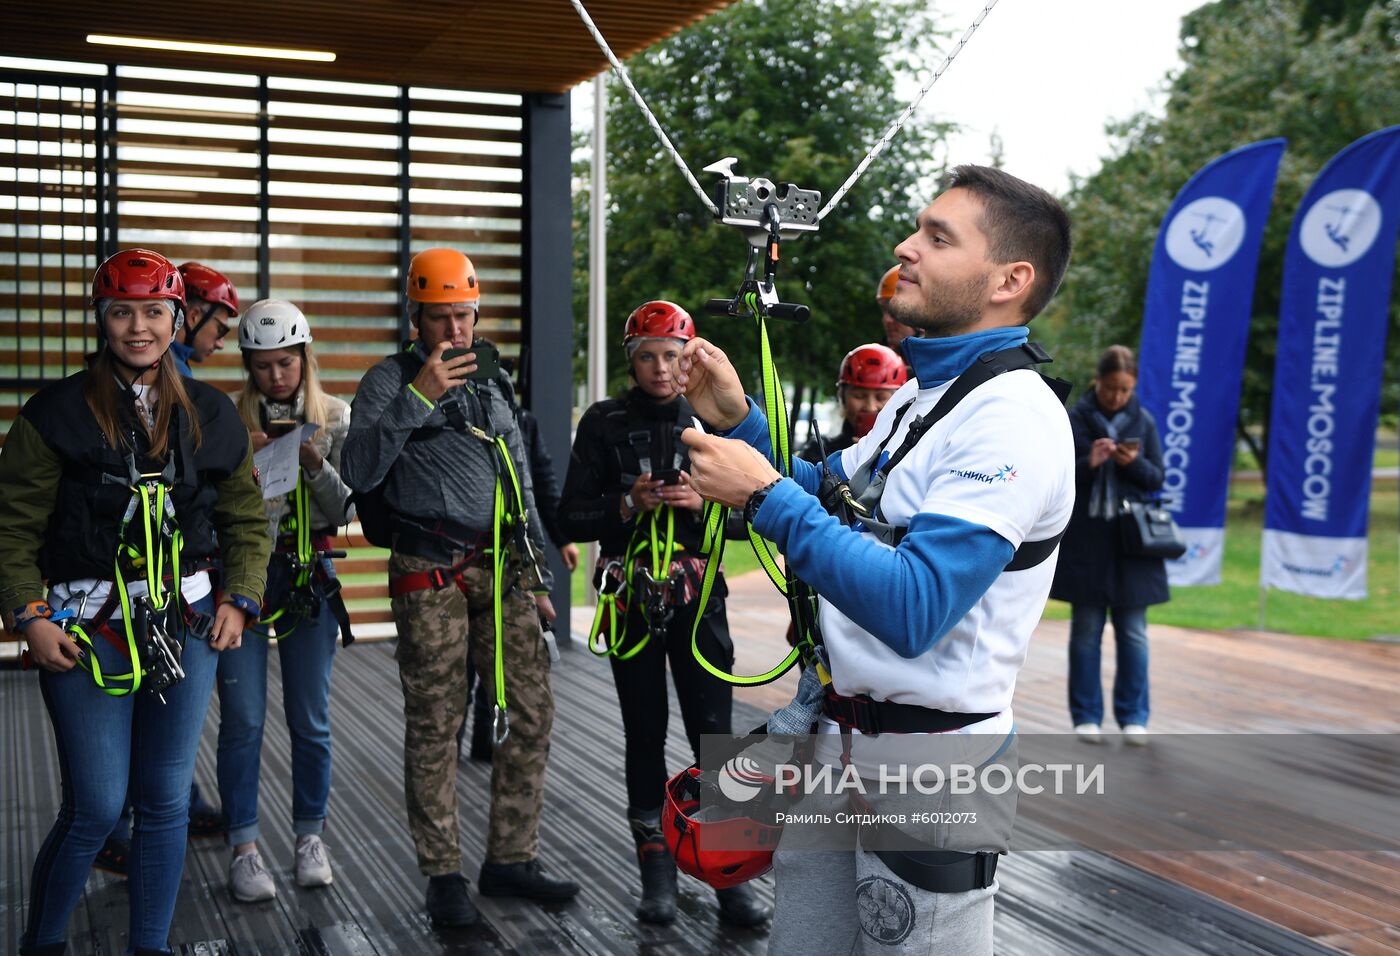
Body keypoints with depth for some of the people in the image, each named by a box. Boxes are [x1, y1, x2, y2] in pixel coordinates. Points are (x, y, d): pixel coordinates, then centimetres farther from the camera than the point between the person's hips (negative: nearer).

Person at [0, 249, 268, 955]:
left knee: (165, 802, 9)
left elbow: (246, 519, 16)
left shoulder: (210, 415, 8)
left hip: (186, 626, 4)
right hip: (85, 630, -3)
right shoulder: (57, 414, -3)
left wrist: (239, 601, 6)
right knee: (96, 808, -3)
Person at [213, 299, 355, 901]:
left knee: (310, 717, 7)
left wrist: (316, 466, -17)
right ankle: (244, 849, 8)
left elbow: (343, 512, 1)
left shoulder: (336, 417, 2)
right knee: (243, 718, -2)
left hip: (308, 574, 1)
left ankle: (309, 837, 21)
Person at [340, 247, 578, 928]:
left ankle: (510, 858, 15)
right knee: (435, 726, -2)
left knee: (531, 712, 3)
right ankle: (443, 876, 9)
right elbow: (358, 471, -16)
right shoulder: (390, 381, 0)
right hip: (431, 577, -5)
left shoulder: (493, 382, 18)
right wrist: (416, 396, -21)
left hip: (501, 570, 6)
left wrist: (536, 577, 21)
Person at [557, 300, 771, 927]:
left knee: (714, 733, -3)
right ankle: (657, 870, 18)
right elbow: (573, 517, 1)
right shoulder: (604, 424, 3)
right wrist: (628, 504, -15)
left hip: (699, 598, 0)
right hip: (632, 600, 0)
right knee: (644, 737, 8)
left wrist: (705, 501, -12)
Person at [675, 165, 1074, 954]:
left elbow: (911, 611, -28)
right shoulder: (918, 397, 10)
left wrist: (765, 496, -25)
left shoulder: (1014, 417, -19)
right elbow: (827, 501, 19)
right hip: (833, 740, 9)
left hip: (926, 766, -8)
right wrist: (738, 419, 5)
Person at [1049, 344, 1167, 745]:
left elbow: (1157, 478, 7)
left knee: (1132, 632, 3)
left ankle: (1133, 717, 12)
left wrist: (1135, 463, -13)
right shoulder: (1073, 419, -1)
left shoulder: (1143, 421, 5)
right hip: (1085, 540, -1)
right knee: (1086, 631, 5)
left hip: (1131, 539, 1)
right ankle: (1087, 716, 12)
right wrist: (1088, 463, -18)